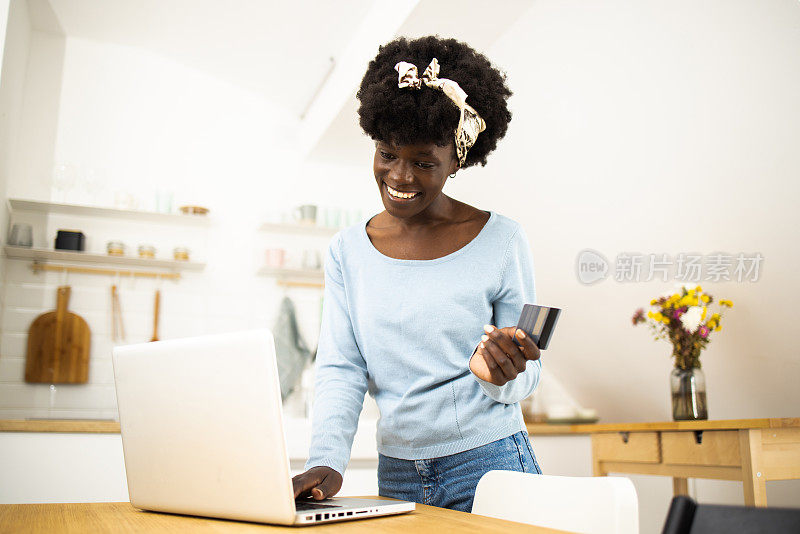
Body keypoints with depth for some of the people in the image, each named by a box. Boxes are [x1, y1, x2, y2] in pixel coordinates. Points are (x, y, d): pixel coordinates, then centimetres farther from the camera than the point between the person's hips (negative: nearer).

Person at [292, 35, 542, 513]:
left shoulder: (501, 241, -6)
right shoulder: (347, 251, 3)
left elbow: (526, 379, -2)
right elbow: (340, 370, -1)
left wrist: (498, 374, -24)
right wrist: (327, 461, -15)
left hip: (489, 466, -2)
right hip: (397, 474, 3)